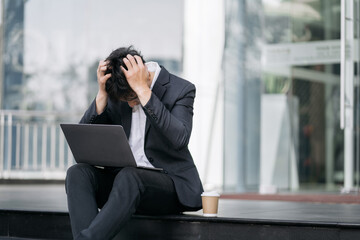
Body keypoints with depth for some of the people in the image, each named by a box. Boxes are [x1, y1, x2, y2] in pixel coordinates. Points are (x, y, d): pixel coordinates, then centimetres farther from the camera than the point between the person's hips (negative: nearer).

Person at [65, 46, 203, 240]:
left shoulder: (181, 89, -8)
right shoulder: (116, 93, 4)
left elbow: (179, 139, -26)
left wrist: (142, 89, -27)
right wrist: (102, 92, -14)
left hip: (169, 182, -5)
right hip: (123, 177, 5)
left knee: (128, 177, -36)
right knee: (78, 173, -22)